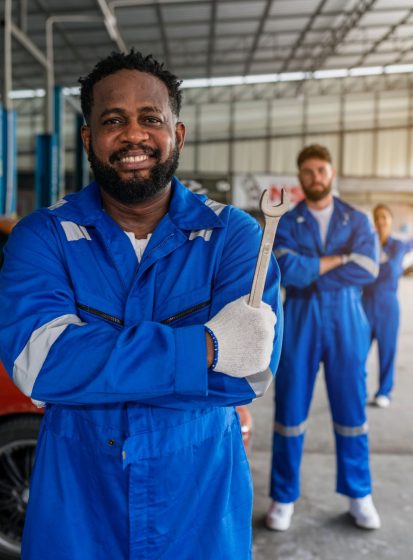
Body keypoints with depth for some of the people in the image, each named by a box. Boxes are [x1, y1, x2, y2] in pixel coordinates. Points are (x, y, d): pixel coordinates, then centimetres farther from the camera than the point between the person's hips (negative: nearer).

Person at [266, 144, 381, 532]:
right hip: (299, 324, -1)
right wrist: (341, 259, -11)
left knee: (351, 412, 9)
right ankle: (283, 497, 19)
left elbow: (368, 269, -10)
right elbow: (287, 270, -16)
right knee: (290, 412, 4)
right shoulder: (285, 223, 2)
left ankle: (359, 495, 27)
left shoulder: (358, 221, 7)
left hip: (346, 324, 1)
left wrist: (310, 272, -11)